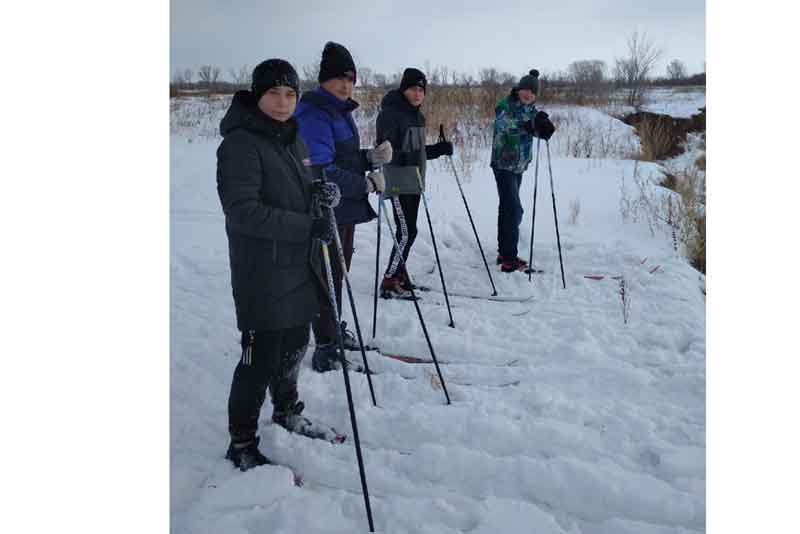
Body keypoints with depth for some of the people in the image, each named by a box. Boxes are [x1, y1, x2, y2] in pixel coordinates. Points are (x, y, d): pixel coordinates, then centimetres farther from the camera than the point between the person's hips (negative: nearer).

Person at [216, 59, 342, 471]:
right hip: (262, 273, -8)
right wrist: (307, 225, -28)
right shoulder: (240, 144, -15)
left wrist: (325, 192, -6)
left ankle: (287, 415, 41)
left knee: (294, 348, 19)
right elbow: (242, 211, -23)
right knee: (261, 358, 0)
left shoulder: (293, 138, 11)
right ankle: (242, 444, 17)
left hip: (300, 267, 8)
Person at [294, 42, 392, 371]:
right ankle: (325, 344, 12)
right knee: (328, 276, 0)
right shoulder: (314, 114, -17)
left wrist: (372, 158, 0)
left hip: (346, 208, 9)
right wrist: (367, 184, -19)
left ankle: (334, 328, 36)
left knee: (339, 272, 20)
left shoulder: (341, 111, 13)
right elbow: (321, 171, -25)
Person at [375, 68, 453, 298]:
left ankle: (399, 275, 23)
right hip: (398, 182, -9)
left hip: (414, 181, 9)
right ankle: (389, 283, -2)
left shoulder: (417, 116, 15)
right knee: (406, 232, -10)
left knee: (409, 231, 12)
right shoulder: (390, 113, -11)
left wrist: (439, 149, 10)